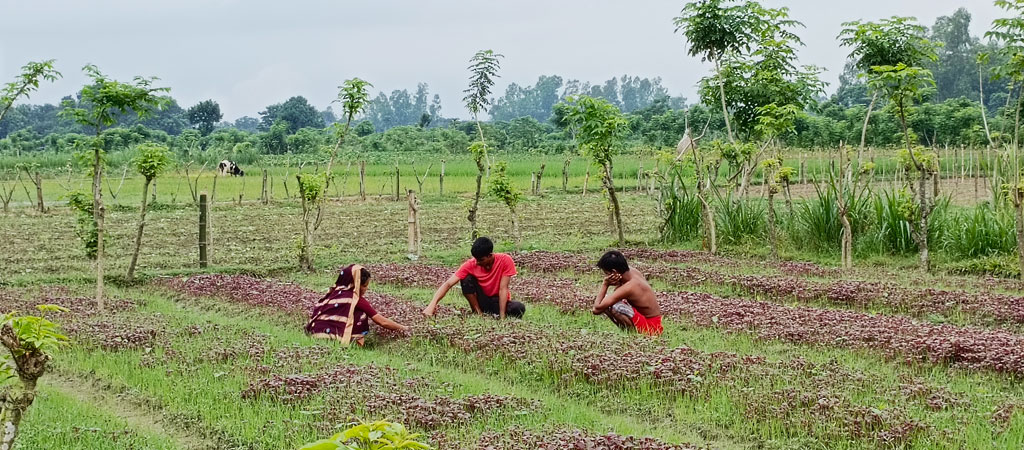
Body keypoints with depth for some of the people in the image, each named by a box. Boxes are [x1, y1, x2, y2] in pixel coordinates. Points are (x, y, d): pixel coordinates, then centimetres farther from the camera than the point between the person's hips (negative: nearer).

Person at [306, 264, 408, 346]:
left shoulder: (336, 291, 10)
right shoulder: (356, 299, -7)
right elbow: (382, 322, -2)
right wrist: (404, 328, 12)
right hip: (330, 337, -7)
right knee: (361, 317, 0)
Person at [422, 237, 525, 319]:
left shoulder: (505, 260, -20)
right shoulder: (470, 264, -18)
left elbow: (503, 289, -21)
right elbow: (448, 284, -25)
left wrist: (502, 316, -28)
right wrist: (432, 304, -40)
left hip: (499, 301, -1)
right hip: (481, 301, 1)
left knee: (519, 308, -34)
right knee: (466, 279, -26)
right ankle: (478, 312, -15)